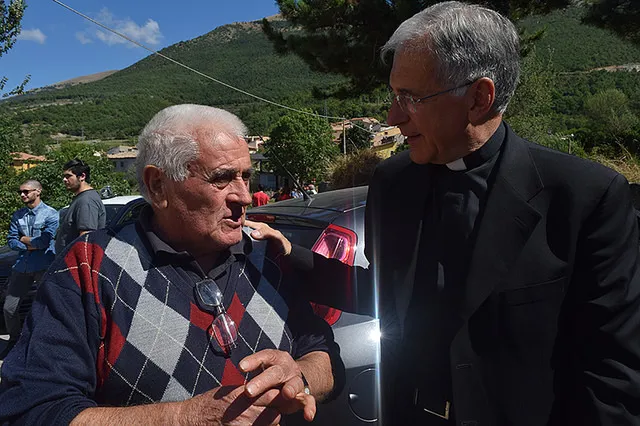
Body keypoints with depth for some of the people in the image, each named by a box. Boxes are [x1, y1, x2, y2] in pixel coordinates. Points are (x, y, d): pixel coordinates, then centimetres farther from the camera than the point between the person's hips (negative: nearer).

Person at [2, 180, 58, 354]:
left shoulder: (50, 214, -5)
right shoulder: (17, 216, 13)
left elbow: (44, 241, -15)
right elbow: (11, 241, 7)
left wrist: (23, 239, -1)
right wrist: (31, 246, -9)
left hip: (44, 267, -5)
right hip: (22, 267, 6)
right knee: (9, 308, 8)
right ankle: (14, 340, 28)